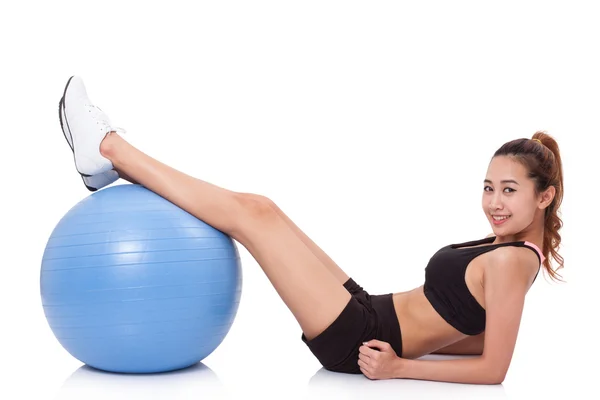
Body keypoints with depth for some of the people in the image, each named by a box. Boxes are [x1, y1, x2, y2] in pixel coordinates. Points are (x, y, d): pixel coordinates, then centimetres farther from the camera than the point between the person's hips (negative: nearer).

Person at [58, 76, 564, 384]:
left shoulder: (510, 262, -17)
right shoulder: (508, 249, 10)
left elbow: (493, 368, -20)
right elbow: (479, 336, 18)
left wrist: (399, 367, -17)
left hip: (357, 338, -8)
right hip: (367, 314, 8)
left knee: (254, 213, -9)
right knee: (257, 208, 4)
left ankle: (110, 149, 2)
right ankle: (115, 162, 14)